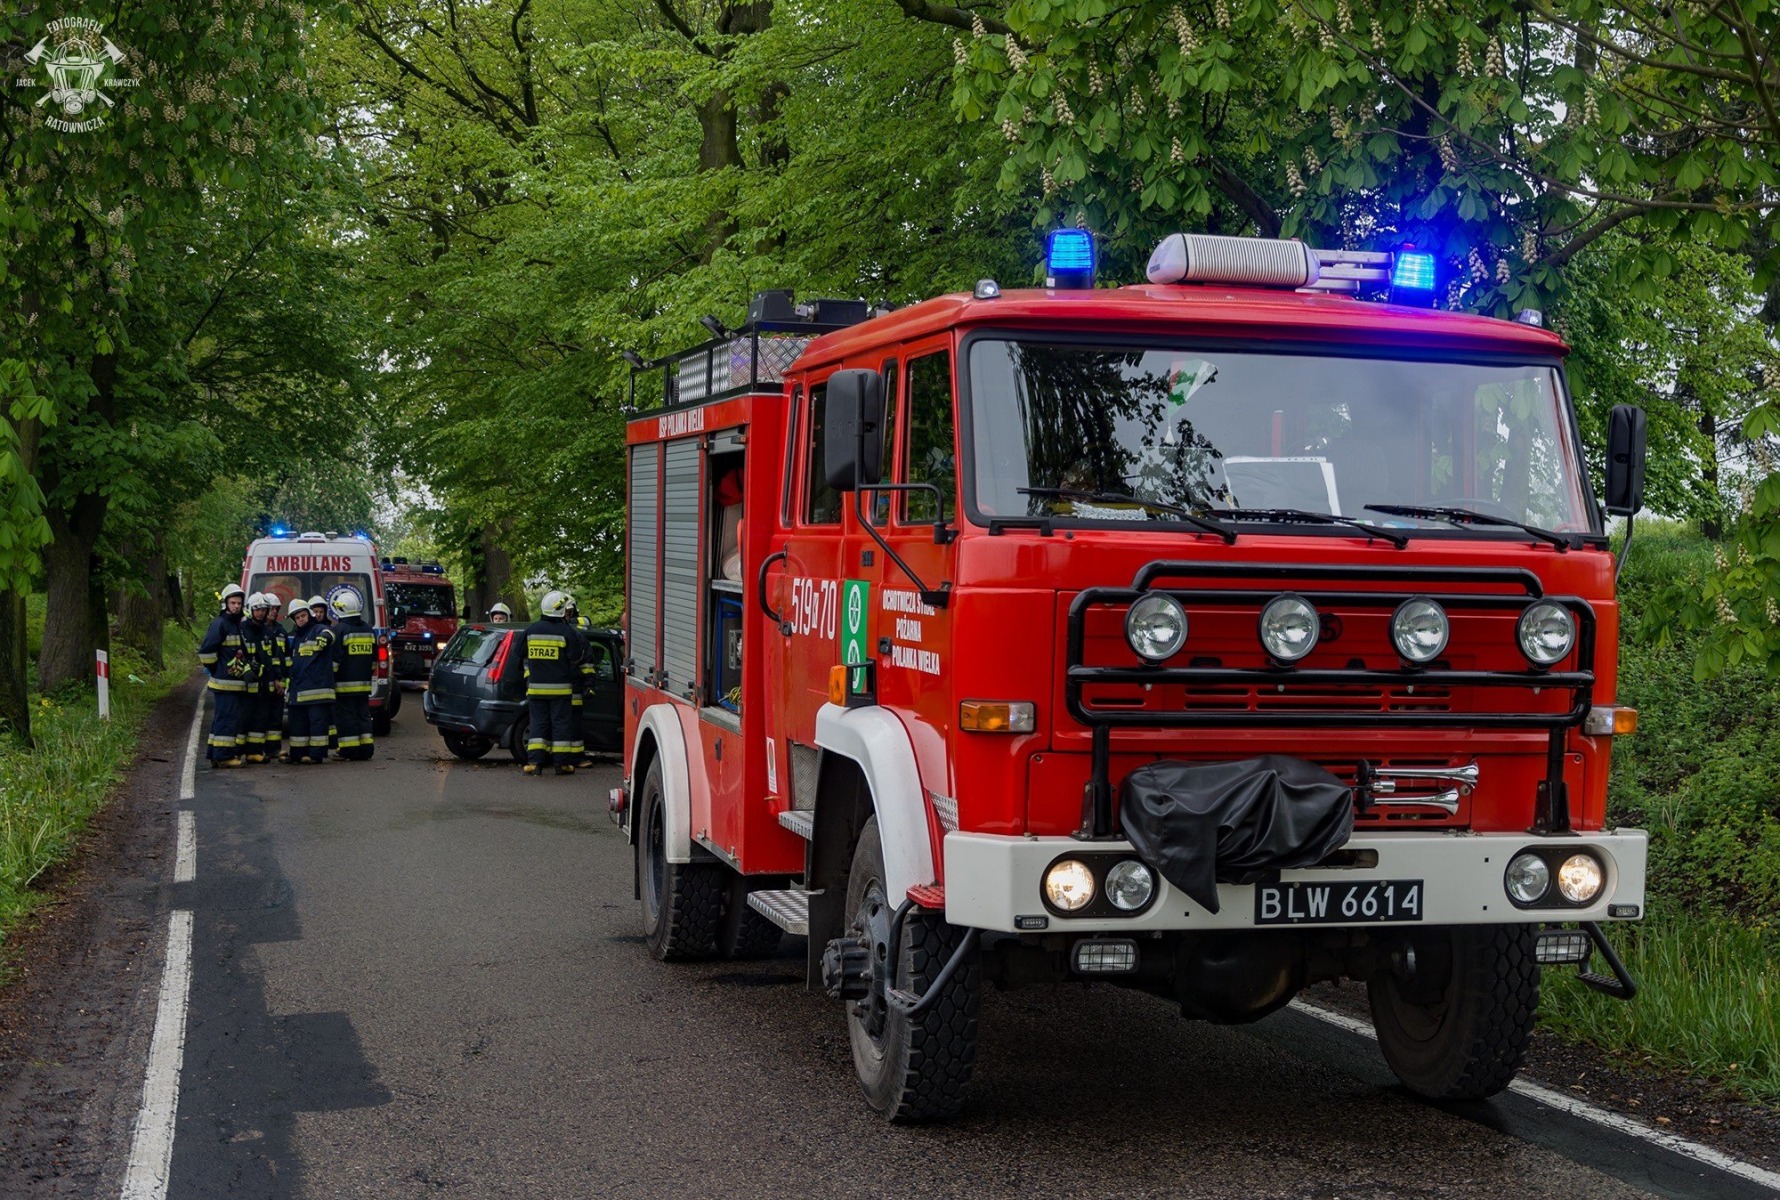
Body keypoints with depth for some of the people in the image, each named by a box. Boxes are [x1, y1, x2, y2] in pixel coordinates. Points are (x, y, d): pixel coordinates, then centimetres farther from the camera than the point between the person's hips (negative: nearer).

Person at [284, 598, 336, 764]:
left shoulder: (319, 630, -2)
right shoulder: (296, 637, 24)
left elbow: (328, 635, -28)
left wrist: (324, 638, -52)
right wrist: (288, 684, 31)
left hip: (318, 686, -8)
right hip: (298, 689, 8)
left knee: (318, 721, -7)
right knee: (298, 723, 10)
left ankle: (317, 754, -7)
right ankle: (298, 754, 16)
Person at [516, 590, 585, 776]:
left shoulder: (530, 630, 2)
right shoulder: (568, 632, -10)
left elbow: (522, 652, 12)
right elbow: (576, 658, -6)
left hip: (535, 686, 3)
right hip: (561, 687, -3)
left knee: (538, 723, 7)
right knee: (561, 723, 5)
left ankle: (535, 762, -3)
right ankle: (562, 763, 6)